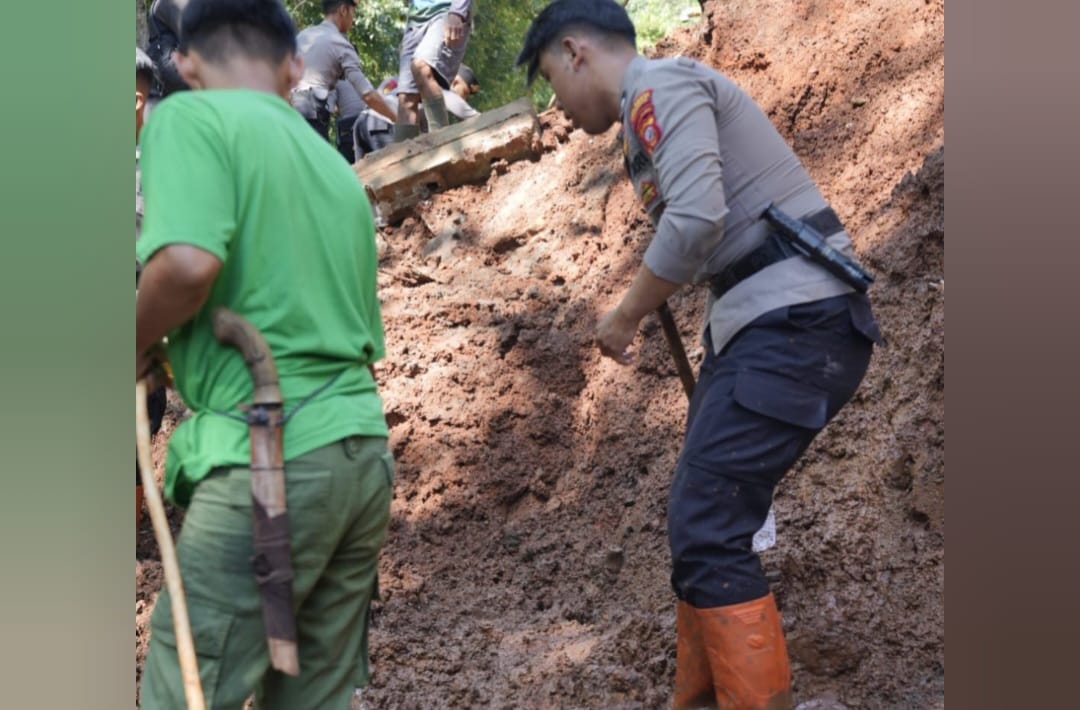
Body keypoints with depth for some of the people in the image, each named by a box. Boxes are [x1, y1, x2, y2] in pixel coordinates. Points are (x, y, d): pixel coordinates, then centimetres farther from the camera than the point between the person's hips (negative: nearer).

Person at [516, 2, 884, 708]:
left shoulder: (659, 84, -8)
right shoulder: (662, 101, 23)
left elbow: (697, 219, -22)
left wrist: (624, 316, -8)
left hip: (795, 321, -10)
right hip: (765, 325, 10)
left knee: (705, 528, -13)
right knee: (703, 523, 13)